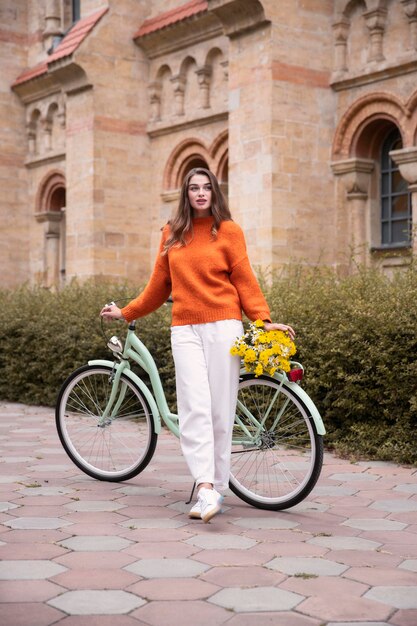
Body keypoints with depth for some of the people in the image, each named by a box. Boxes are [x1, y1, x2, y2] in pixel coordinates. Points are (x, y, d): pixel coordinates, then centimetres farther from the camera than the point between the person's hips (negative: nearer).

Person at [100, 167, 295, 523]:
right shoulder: (172, 234, 15)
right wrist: (125, 313, 25)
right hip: (185, 329, 2)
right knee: (195, 408, -10)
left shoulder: (228, 231, 5)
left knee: (220, 410, -2)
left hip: (223, 326, -2)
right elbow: (159, 285, 21)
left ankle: (217, 488, 7)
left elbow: (244, 281, 3)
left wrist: (264, 320, -7)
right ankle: (206, 489, -16)